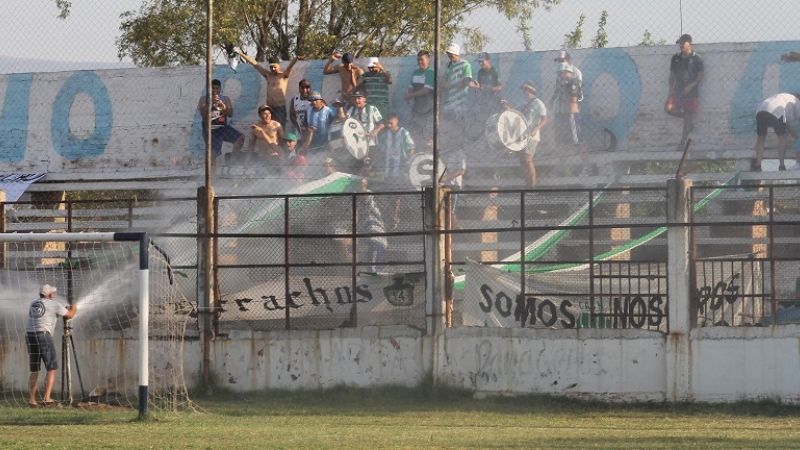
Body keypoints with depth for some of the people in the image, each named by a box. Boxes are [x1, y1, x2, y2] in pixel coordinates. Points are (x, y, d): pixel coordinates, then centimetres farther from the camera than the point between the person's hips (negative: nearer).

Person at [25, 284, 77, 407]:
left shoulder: (33, 304, 19)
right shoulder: (54, 304, 0)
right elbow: (69, 315, 9)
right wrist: (74, 309, 32)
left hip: (30, 336, 6)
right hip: (43, 336, -6)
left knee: (34, 371, 13)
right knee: (52, 369, -1)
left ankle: (31, 399, 5)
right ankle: (46, 398, -13)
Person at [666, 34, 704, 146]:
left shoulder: (696, 59, -5)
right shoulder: (676, 58, 9)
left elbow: (700, 77, -6)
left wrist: (690, 86, -19)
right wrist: (671, 90, 7)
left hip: (692, 92, -4)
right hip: (677, 90, 4)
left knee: (688, 119, -2)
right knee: (668, 108, -19)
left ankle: (683, 142, 8)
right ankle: (686, 116, 7)